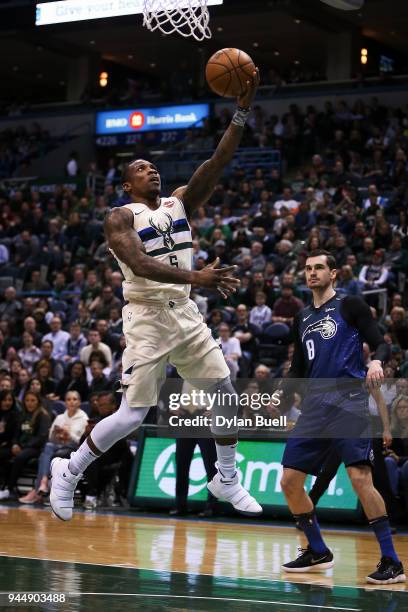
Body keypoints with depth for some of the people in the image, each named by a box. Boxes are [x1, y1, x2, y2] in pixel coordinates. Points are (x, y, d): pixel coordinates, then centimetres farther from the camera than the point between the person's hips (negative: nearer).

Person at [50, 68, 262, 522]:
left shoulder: (180, 202, 11)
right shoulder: (120, 217, -6)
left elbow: (217, 162, -2)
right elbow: (140, 264, -24)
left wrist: (242, 110, -14)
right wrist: (195, 277, -37)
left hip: (185, 313, 6)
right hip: (148, 316, -6)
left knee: (226, 394, 3)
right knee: (133, 414, -7)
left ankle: (227, 480, 20)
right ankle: (68, 472, 12)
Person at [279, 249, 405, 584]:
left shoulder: (350, 305, 3)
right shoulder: (302, 318, 20)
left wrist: (376, 361, -25)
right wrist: (278, 393, 9)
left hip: (348, 402, -7)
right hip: (314, 406, 7)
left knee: (361, 478, -19)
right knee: (290, 482, 2)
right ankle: (318, 552, 20)